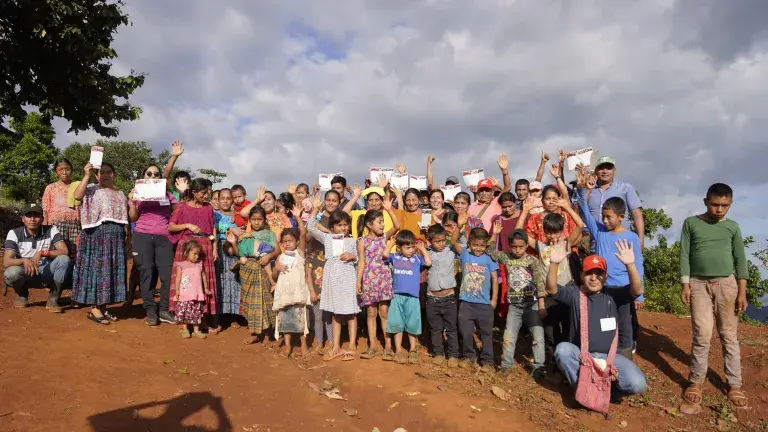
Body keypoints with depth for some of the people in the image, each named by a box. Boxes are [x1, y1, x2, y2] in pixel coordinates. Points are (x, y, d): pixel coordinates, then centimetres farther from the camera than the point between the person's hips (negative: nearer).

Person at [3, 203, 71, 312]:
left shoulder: (51, 230, -8)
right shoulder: (14, 233, -9)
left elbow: (65, 252, -18)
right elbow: (6, 262, -18)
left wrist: (42, 252, -33)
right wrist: (24, 260, -39)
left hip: (47, 273, 0)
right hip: (26, 273, 0)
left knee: (64, 260, -28)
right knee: (11, 273, -33)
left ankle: (53, 299, -13)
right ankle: (22, 294, 4)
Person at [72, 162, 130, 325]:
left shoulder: (121, 194, 19)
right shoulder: (92, 189, 3)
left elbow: (125, 218, 19)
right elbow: (77, 195, -19)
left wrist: (129, 236, 14)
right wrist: (86, 176, -18)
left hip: (116, 236, 5)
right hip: (97, 233, -5)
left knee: (112, 269, 5)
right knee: (96, 267, -6)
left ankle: (103, 307, 14)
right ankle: (94, 309, -2)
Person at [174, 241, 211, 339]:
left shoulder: (200, 264, 9)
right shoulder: (181, 265, -1)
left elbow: (203, 277, 15)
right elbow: (178, 278, -3)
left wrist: (206, 289, 16)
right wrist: (177, 290, -9)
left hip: (197, 294, 3)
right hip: (185, 294, -3)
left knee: (197, 312, 5)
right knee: (184, 311, -1)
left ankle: (196, 330, 14)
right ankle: (185, 329, 13)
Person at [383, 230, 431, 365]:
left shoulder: (417, 258, 5)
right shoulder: (395, 257, 6)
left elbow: (429, 263, -8)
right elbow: (385, 254, -10)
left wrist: (422, 249, 2)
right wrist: (390, 243, 3)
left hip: (412, 297, -1)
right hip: (397, 296, 1)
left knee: (412, 325, 8)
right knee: (397, 325, 7)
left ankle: (412, 350, 22)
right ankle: (398, 351, 17)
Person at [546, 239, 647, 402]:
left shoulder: (613, 295, 0)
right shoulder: (574, 293, -2)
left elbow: (637, 290, -17)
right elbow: (552, 289, -18)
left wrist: (630, 265, -35)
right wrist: (554, 264, -36)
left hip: (608, 356, 1)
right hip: (580, 355, -1)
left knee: (637, 384, -22)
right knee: (562, 349, -33)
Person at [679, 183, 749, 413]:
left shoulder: (733, 227, 8)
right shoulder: (691, 223, 3)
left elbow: (740, 260, 7)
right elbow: (684, 255, 1)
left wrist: (742, 291, 0)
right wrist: (685, 285, -5)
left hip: (727, 284, 2)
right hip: (699, 284, -1)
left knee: (729, 336, 5)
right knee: (702, 335, -5)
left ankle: (734, 384, 13)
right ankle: (695, 383, 5)